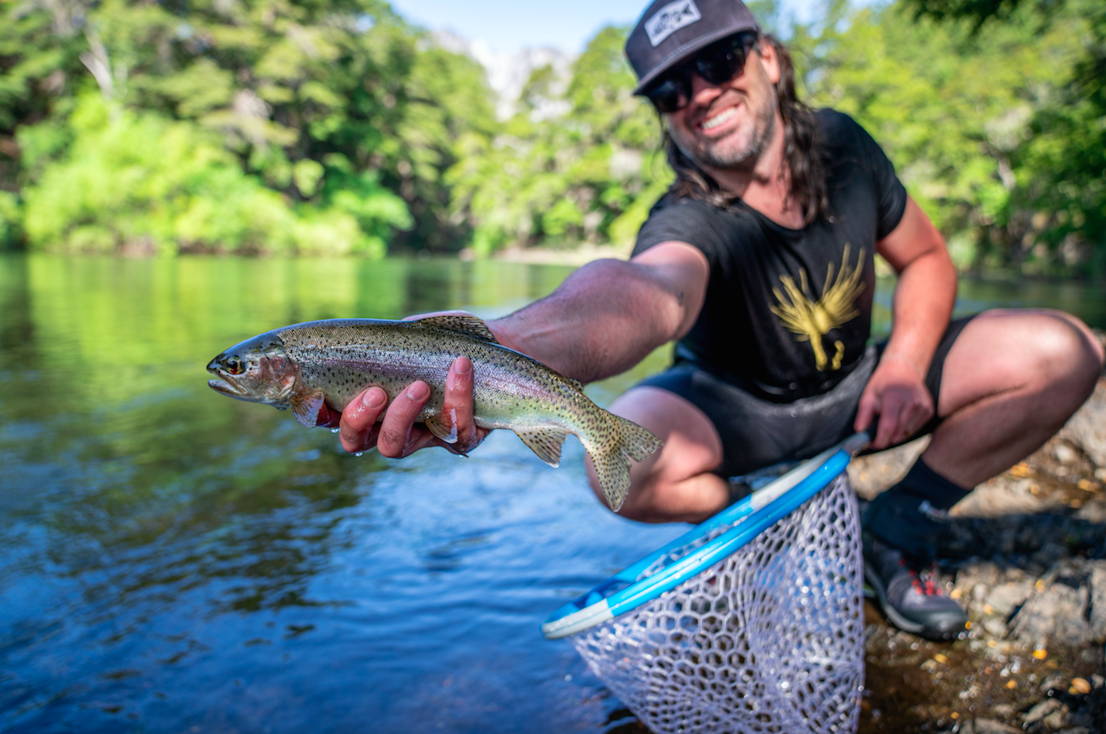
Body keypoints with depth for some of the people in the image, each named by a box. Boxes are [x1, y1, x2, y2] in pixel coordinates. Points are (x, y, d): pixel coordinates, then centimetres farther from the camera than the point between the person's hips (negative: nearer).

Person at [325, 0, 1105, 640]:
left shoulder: (842, 144, -13)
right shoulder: (690, 223, -31)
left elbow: (928, 259, 2)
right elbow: (644, 289, -56)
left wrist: (904, 366, -17)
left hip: (856, 388, 4)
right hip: (738, 410, -3)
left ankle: (899, 533, 4)